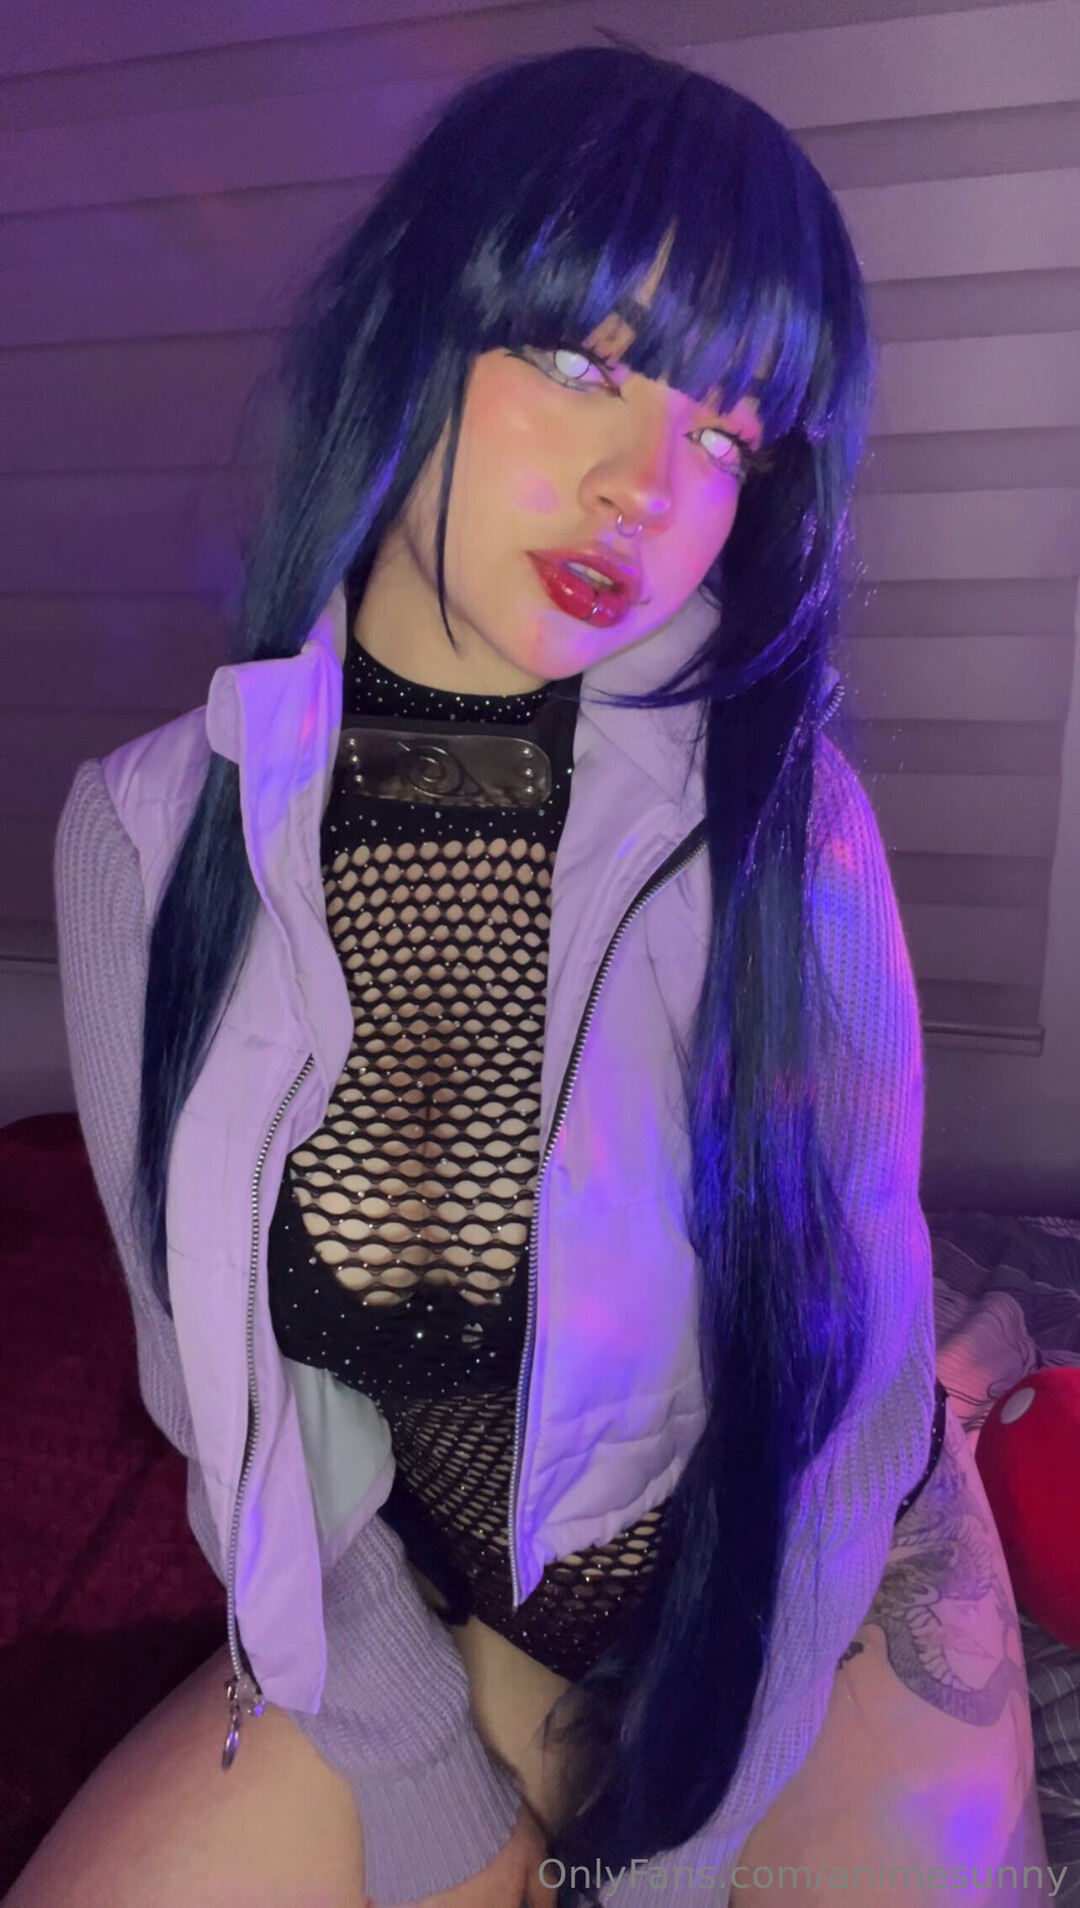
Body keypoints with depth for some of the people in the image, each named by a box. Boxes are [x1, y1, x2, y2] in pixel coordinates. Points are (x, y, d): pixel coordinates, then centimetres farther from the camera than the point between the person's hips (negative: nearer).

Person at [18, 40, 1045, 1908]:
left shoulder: (778, 810, -22)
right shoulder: (151, 834, -17)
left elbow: (849, 1350, -14)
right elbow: (222, 1386, -9)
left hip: (814, 1609, 0)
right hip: (414, 1621, 2)